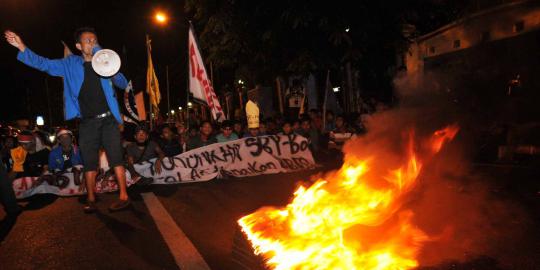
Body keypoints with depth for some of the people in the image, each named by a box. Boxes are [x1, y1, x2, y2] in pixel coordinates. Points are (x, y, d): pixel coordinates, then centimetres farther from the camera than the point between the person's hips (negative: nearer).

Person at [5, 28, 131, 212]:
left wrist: (113, 74, -17)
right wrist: (22, 47, -10)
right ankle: (91, 199, 16)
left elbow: (123, 84, 5)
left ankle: (123, 196, -4)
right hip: (87, 122, 2)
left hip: (108, 119, -1)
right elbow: (44, 64, 4)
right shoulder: (70, 64, 8)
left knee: (116, 157, -7)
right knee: (89, 162, 6)